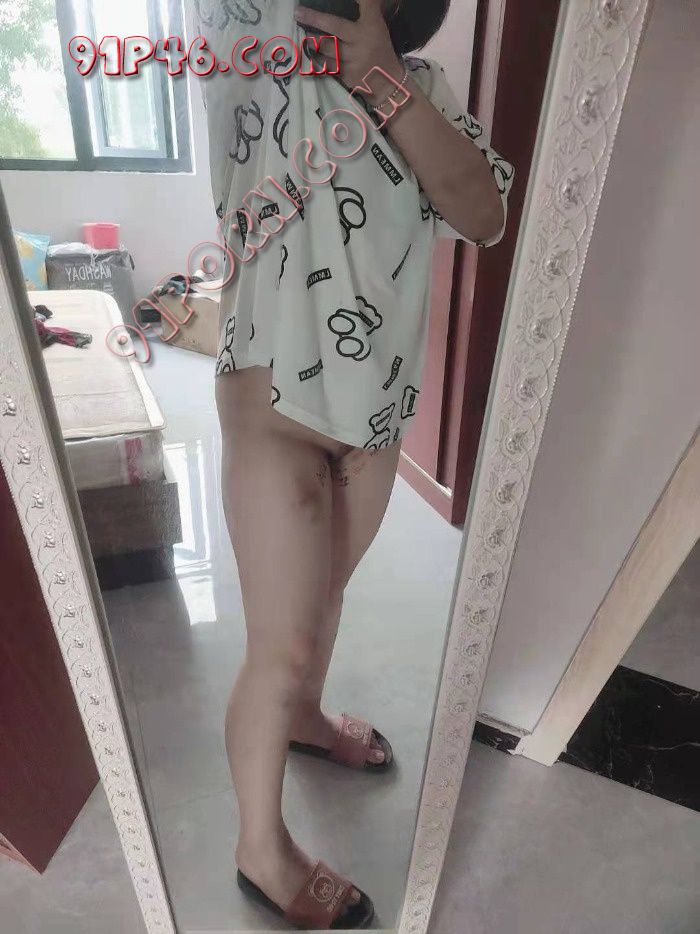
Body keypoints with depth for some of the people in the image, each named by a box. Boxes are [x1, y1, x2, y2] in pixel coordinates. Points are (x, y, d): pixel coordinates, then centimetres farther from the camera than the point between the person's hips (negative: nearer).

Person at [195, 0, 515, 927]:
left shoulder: (422, 83, 10)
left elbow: (485, 213, -8)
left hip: (379, 403, 6)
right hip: (276, 405, -5)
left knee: (326, 588, 23)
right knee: (283, 646, 3)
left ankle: (305, 717, 54)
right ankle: (262, 848, 31)